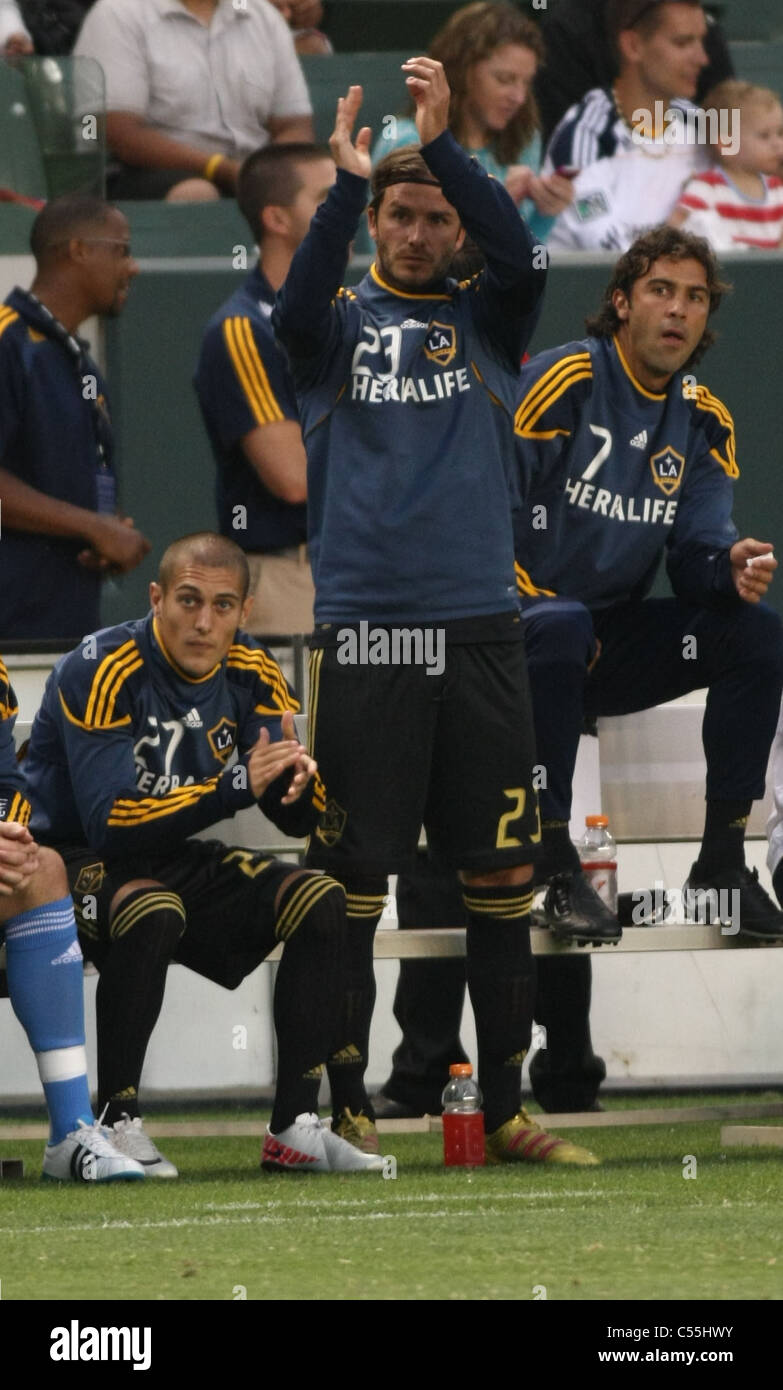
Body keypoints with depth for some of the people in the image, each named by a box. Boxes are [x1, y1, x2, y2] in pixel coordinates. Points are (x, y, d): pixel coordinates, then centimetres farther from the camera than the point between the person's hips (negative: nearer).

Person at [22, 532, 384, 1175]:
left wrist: (297, 778, -25)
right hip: (74, 860, -6)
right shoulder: (102, 671, -21)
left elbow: (301, 821, 1)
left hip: (173, 863, 6)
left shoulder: (250, 673, -2)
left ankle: (296, 1125, -10)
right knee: (153, 912, -37)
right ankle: (117, 1122, -26)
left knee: (321, 900, -12)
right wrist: (238, 784, -35)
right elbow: (109, 822, -29)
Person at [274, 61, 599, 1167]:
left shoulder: (486, 320, 10)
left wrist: (442, 143, -23)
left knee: (502, 884, 2)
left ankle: (506, 1112, 8)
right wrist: (347, 182, -28)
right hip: (361, 632, -2)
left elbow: (522, 256, -10)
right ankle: (347, 1108, 5)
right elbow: (297, 309, -15)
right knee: (350, 881, -1)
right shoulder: (343, 321, 8)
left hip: (480, 632, 2)